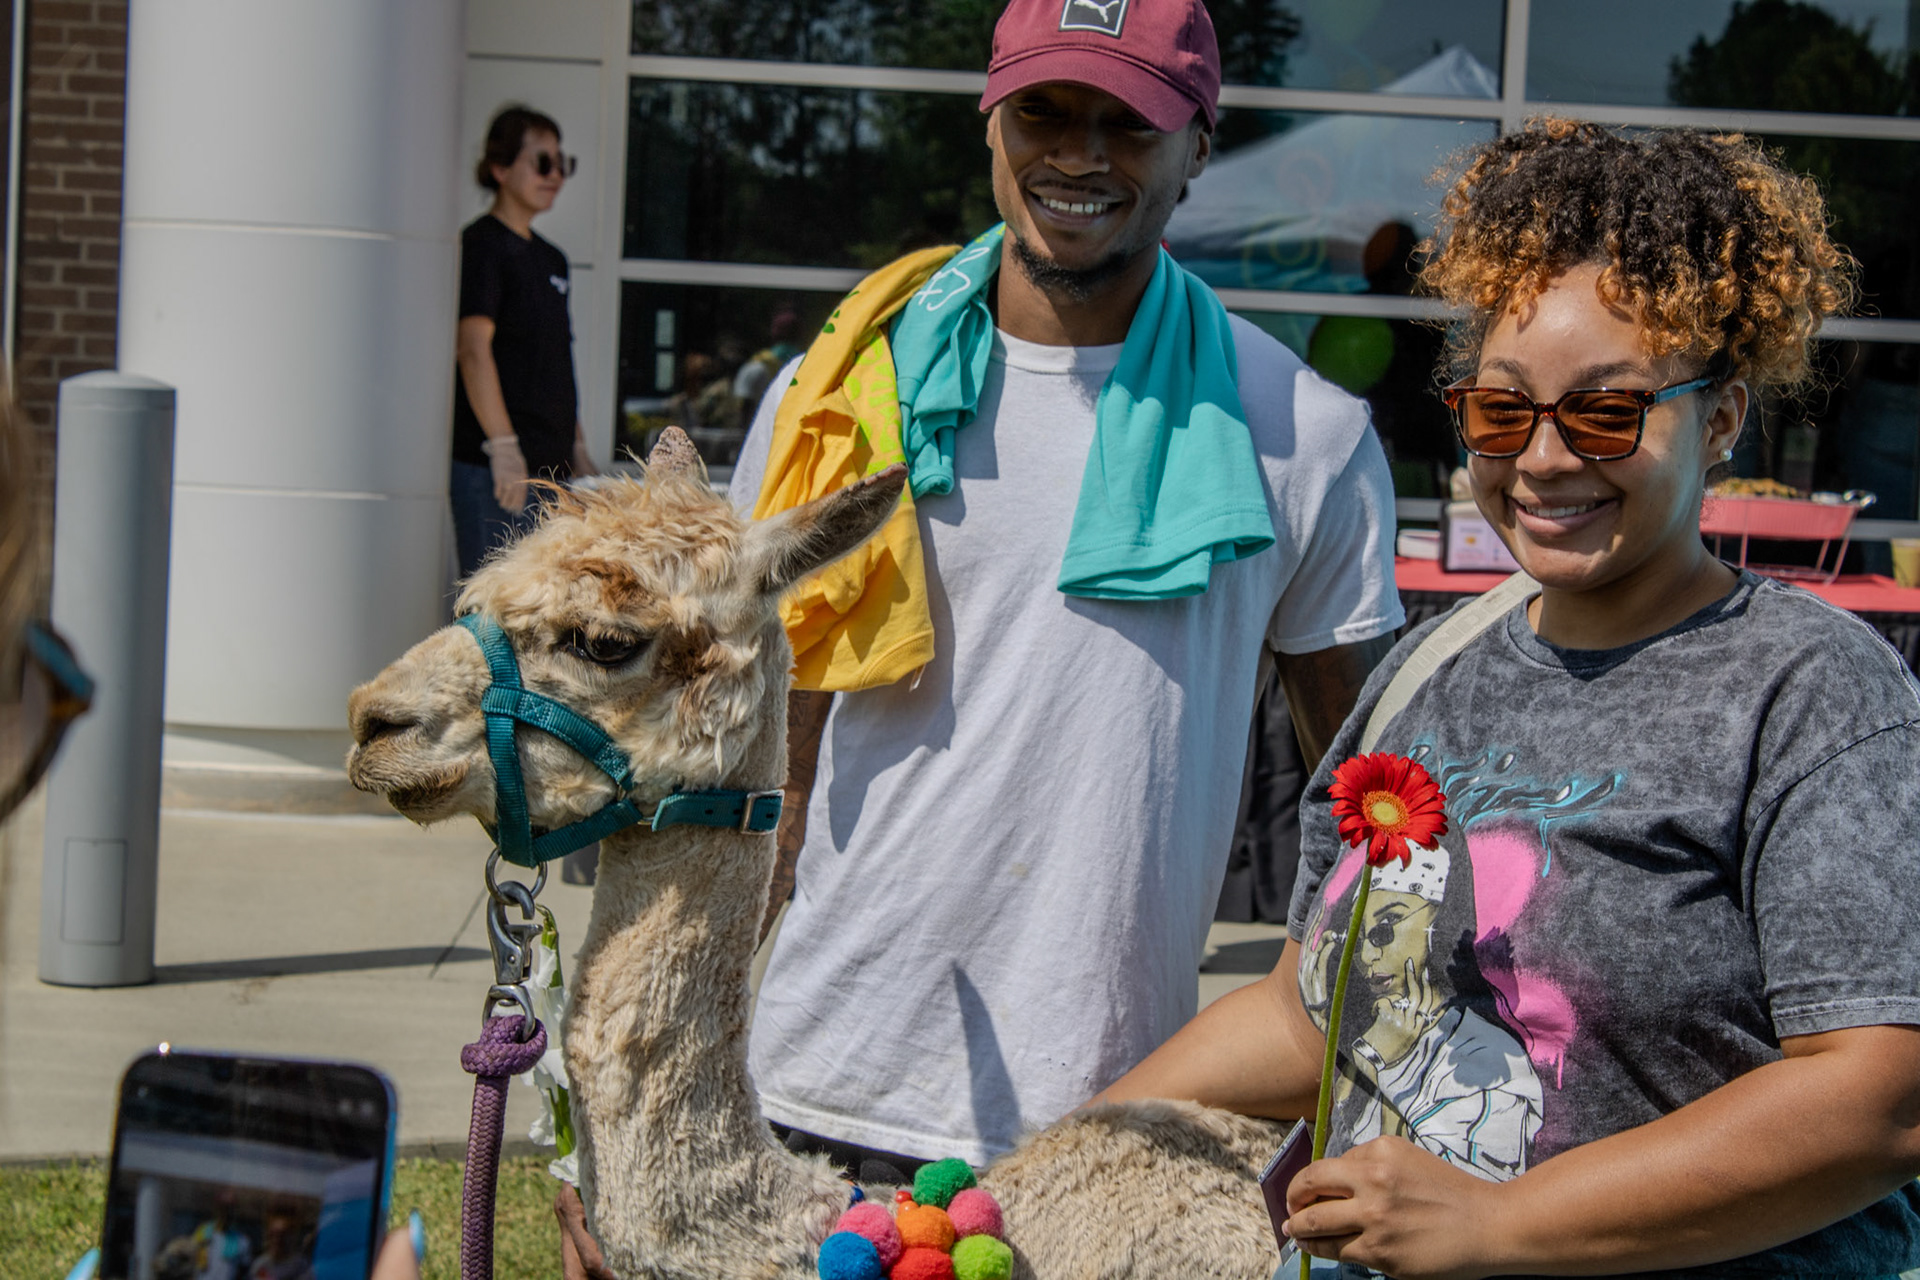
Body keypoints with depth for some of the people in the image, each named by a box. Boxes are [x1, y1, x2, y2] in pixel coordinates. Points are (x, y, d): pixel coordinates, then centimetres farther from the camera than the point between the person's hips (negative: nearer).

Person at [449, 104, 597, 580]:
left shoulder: (550, 258, 19)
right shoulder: (482, 245, -6)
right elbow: (473, 349, -15)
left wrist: (577, 449, 19)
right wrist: (503, 447, -21)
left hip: (551, 466, 8)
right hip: (493, 467, -8)